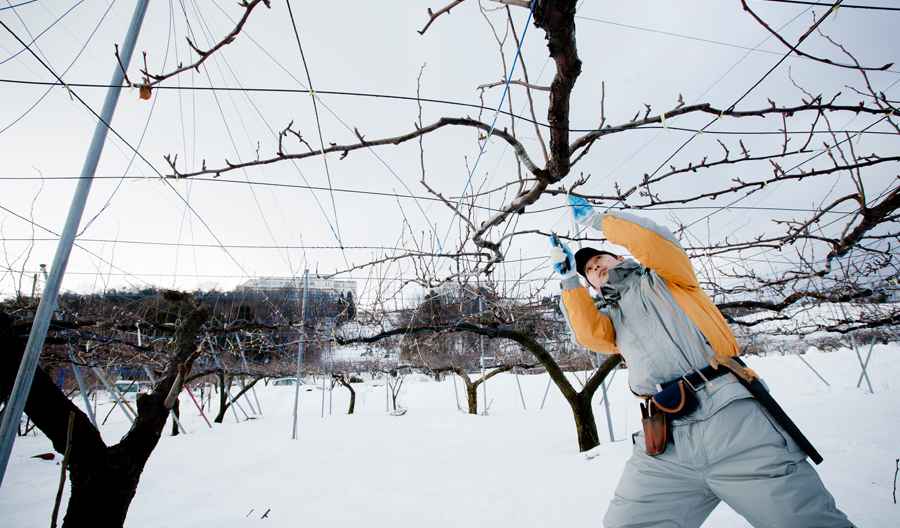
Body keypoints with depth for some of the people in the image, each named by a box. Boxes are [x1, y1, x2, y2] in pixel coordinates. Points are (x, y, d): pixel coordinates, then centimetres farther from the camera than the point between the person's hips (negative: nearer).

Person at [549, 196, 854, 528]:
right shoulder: (611, 317, 23)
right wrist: (570, 279, 3)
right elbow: (588, 334, 2)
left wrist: (597, 219, 9)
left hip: (733, 417, -3)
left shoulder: (664, 278, 17)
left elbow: (649, 237, -2)